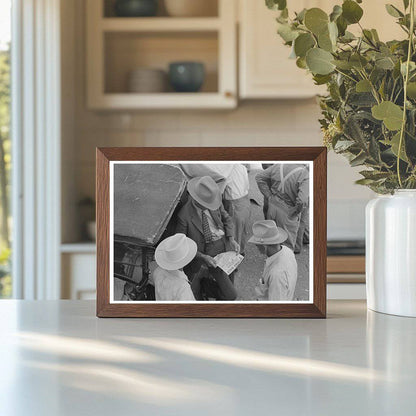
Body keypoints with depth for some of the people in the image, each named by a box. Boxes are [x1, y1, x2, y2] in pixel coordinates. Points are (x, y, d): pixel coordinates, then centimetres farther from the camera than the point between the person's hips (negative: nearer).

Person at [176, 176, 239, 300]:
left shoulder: (214, 201, -7)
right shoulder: (184, 215, -20)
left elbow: (227, 219, 10)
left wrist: (231, 239, -5)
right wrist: (203, 257, -19)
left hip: (227, 247, 5)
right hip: (210, 255, -5)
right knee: (230, 295, -8)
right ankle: (205, 286, 19)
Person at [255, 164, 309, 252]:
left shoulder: (279, 165, -7)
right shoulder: (305, 175, -24)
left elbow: (259, 177, 4)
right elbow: (302, 201, -33)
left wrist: (269, 197, 4)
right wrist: (296, 212, -12)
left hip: (273, 206, 5)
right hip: (287, 212, -5)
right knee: (288, 245, 14)